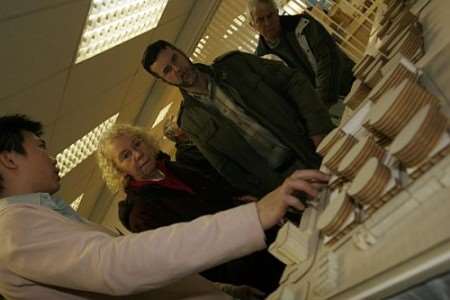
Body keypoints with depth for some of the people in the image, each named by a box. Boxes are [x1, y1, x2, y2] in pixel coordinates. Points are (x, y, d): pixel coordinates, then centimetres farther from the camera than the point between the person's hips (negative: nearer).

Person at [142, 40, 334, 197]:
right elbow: (230, 171, 0)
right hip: (280, 179, -1)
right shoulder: (191, 122, -1)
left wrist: (318, 128, -11)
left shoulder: (234, 64, 2)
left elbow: (293, 80, 1)